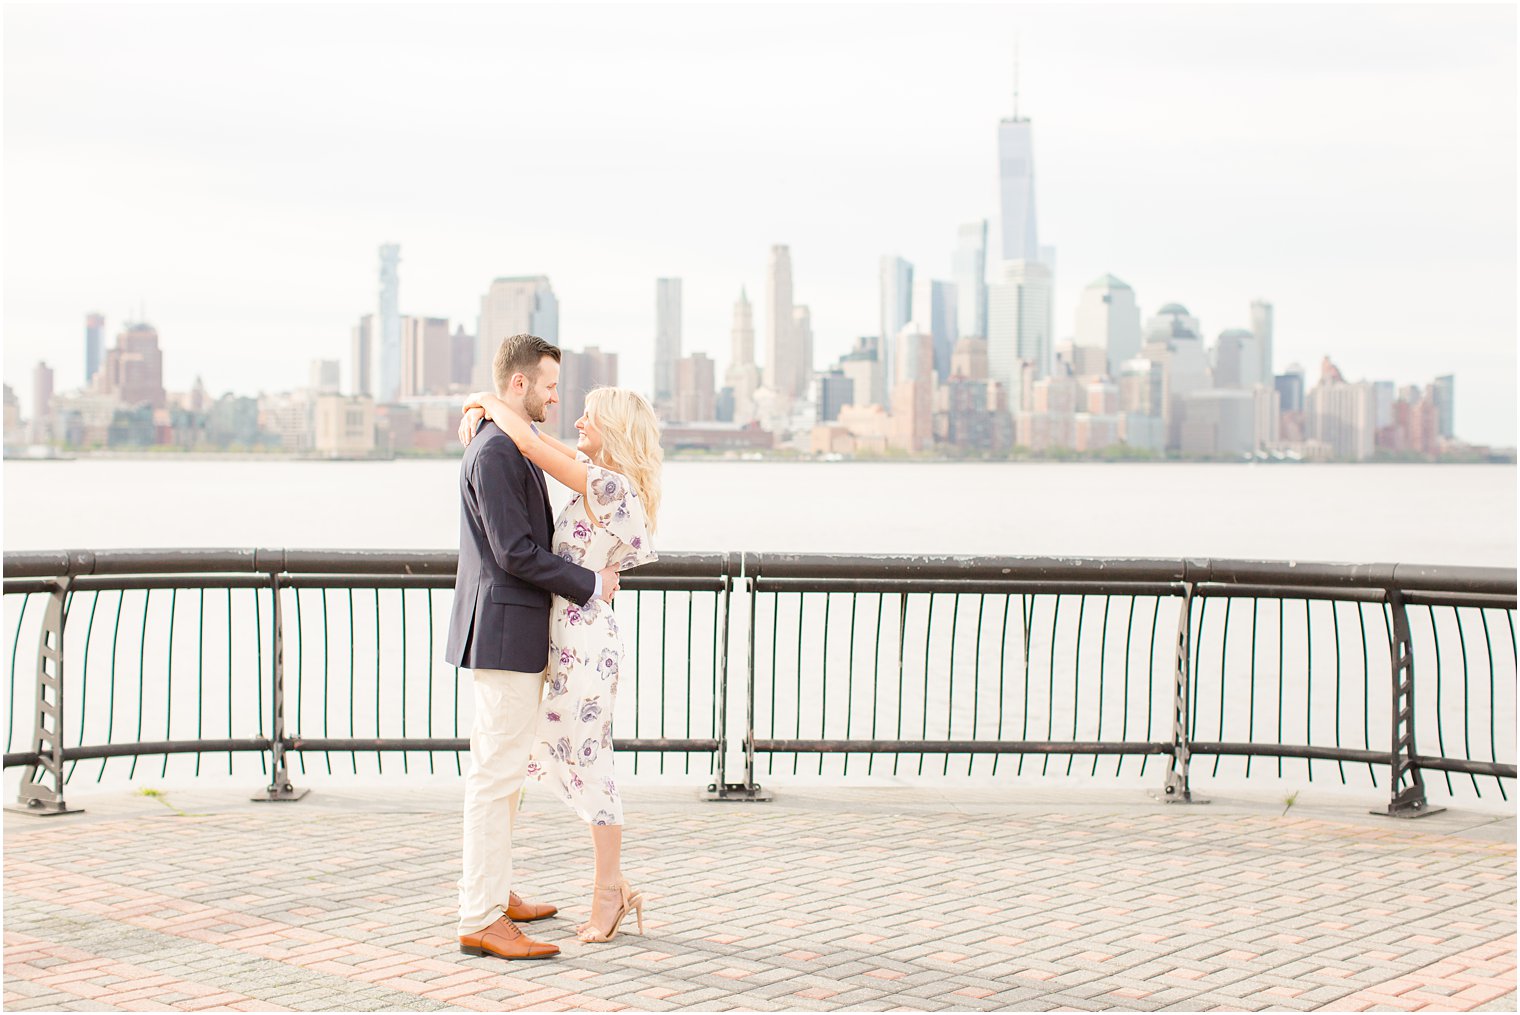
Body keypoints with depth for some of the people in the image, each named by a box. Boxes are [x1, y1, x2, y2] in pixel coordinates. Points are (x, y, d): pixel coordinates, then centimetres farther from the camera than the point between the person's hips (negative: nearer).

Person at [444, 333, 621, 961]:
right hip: (504, 633, -11)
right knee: (496, 775, -9)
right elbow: (515, 552, -21)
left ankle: (493, 892, 27)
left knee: (505, 771, 17)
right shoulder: (494, 454, -17)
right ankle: (481, 921, -7)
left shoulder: (511, 449, 17)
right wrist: (591, 585, -12)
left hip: (517, 634, 11)